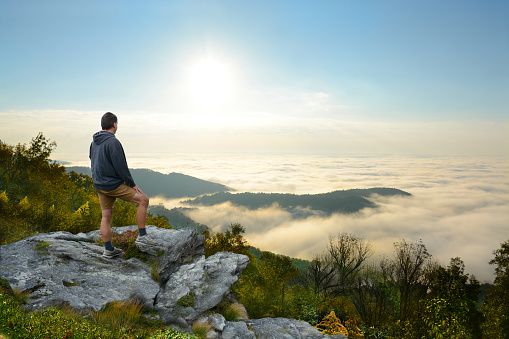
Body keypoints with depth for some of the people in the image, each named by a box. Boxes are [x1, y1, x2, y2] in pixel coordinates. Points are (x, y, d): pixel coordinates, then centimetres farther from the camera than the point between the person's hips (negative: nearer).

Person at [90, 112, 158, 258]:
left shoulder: (94, 142, 10)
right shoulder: (113, 142, -18)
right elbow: (121, 167, -20)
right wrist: (132, 184, -10)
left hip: (99, 185, 9)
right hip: (114, 185, -9)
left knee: (106, 216, 13)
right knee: (143, 200, -1)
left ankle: (108, 249, 19)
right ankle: (142, 236, 0)